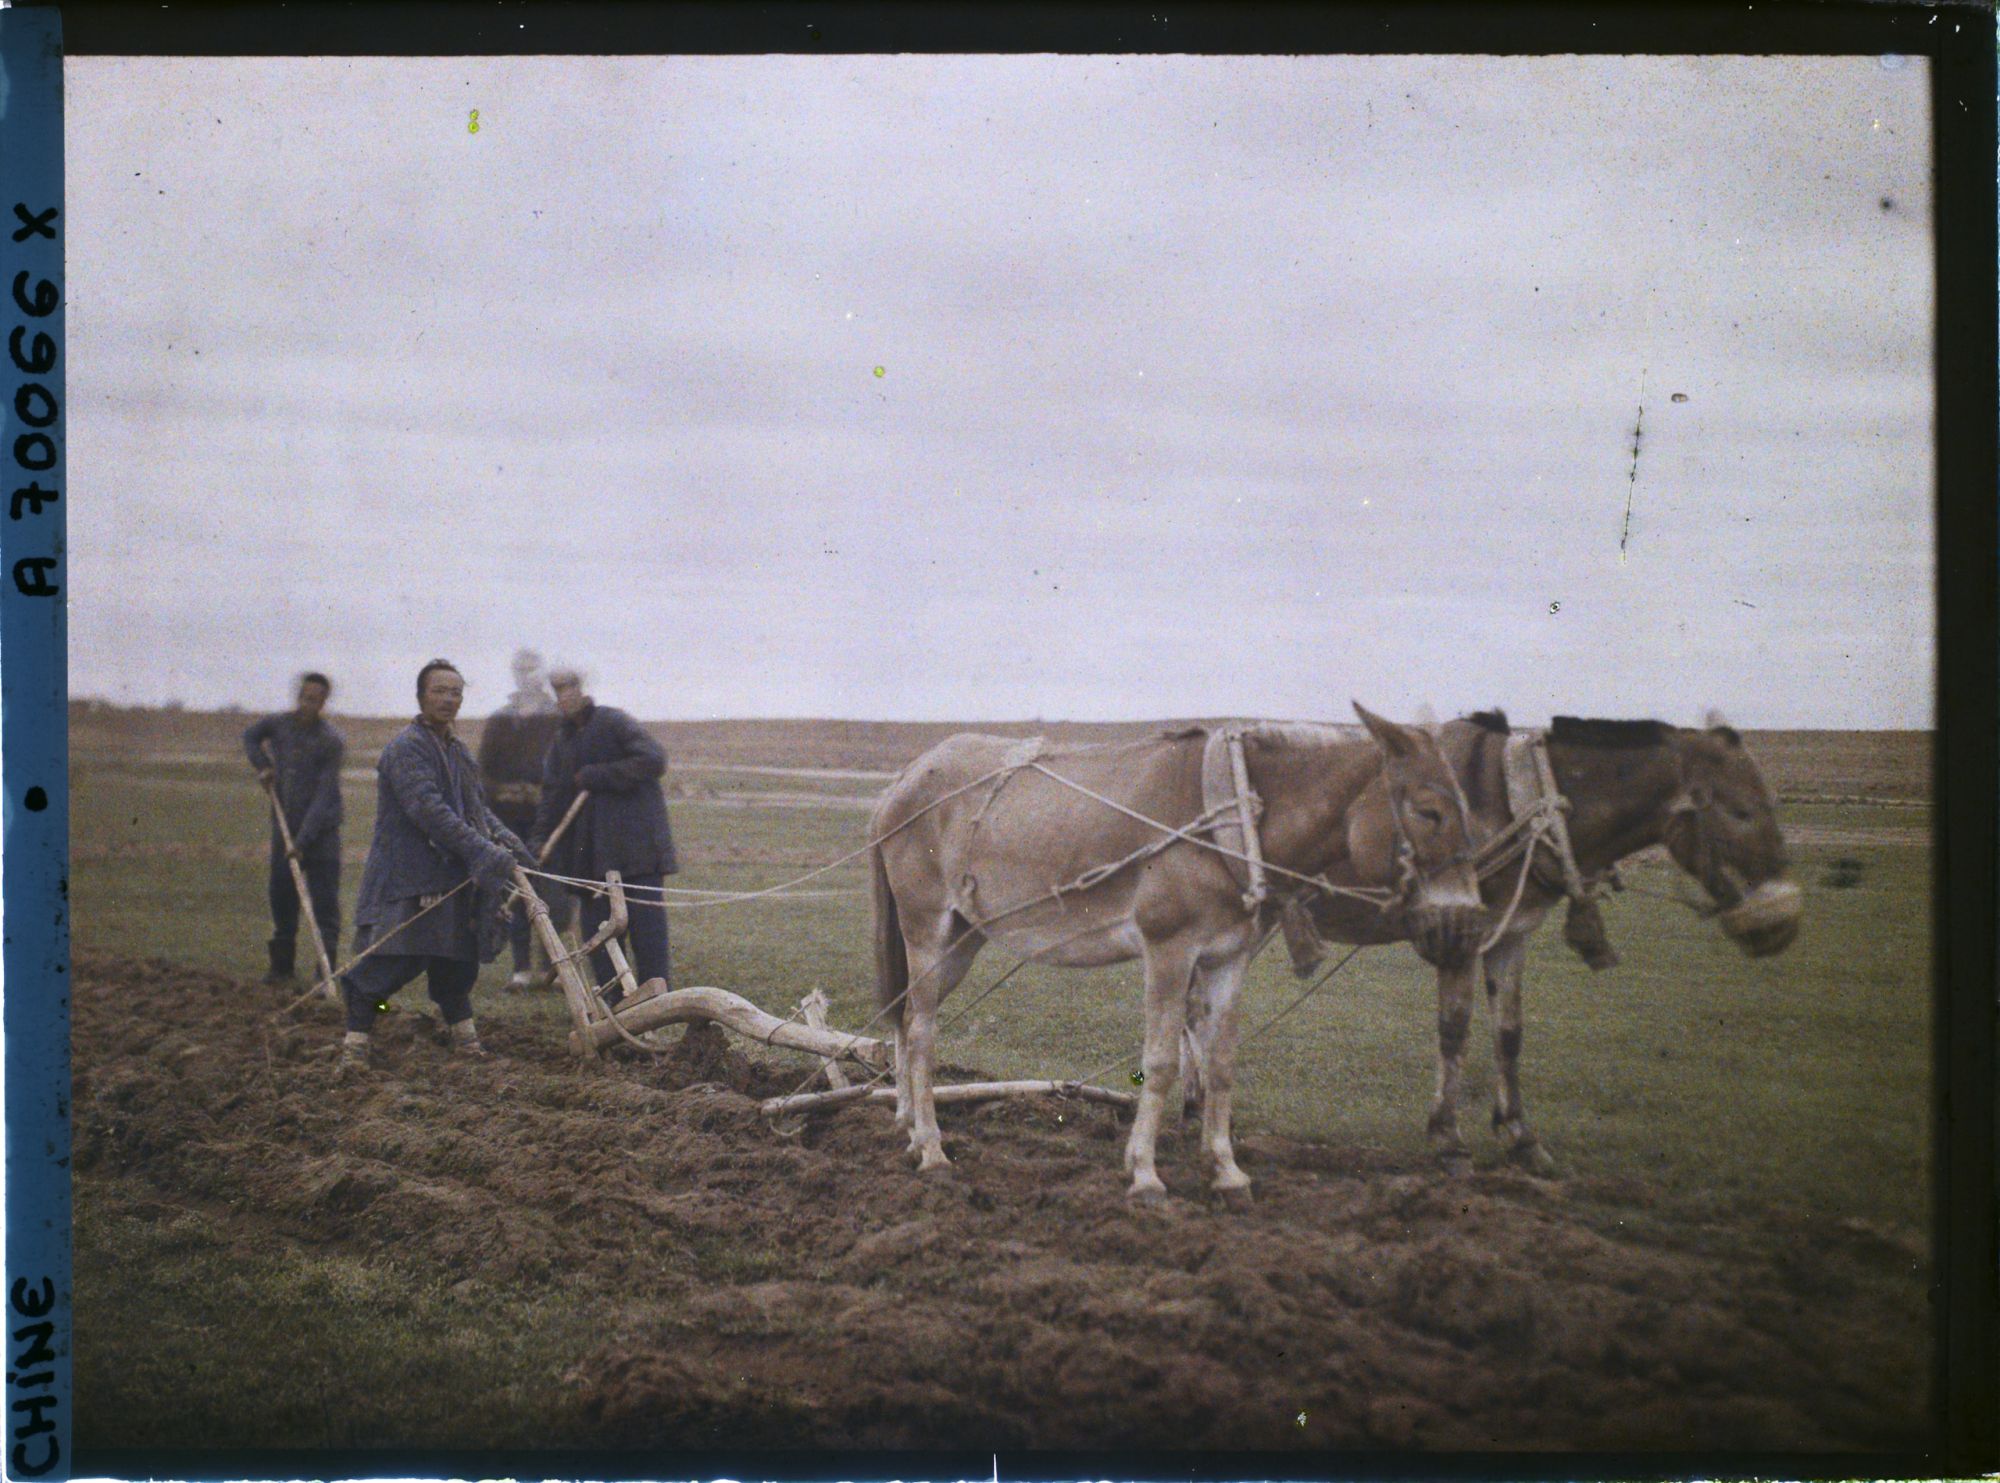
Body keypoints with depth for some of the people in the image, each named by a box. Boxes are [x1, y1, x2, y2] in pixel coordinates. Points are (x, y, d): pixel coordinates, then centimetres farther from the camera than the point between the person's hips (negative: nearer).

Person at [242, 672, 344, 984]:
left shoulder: (330, 741, -14)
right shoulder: (279, 724, 0)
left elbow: (324, 796, -18)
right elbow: (251, 736, 24)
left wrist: (303, 840, -23)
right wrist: (262, 765, 5)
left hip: (320, 831, -5)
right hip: (285, 826, 5)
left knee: (324, 902, -6)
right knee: (281, 898, 10)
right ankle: (282, 964, 22)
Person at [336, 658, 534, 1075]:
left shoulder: (458, 751, 17)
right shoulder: (406, 747, -12)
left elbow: (477, 807, 20)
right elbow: (427, 809, -22)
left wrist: (504, 838, 0)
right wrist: (482, 852, -25)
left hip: (450, 879, 8)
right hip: (406, 880, -8)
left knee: (456, 962, 13)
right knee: (386, 963, -11)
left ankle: (465, 1041, 25)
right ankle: (354, 1047, -5)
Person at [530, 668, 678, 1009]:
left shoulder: (613, 722, -7)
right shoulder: (562, 739, 14)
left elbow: (653, 760, -18)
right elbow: (553, 796, 12)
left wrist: (596, 777, -15)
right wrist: (539, 842, -2)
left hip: (635, 840, -7)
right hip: (591, 851, 7)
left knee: (645, 921, -5)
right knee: (596, 920, 7)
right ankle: (611, 997, 15)